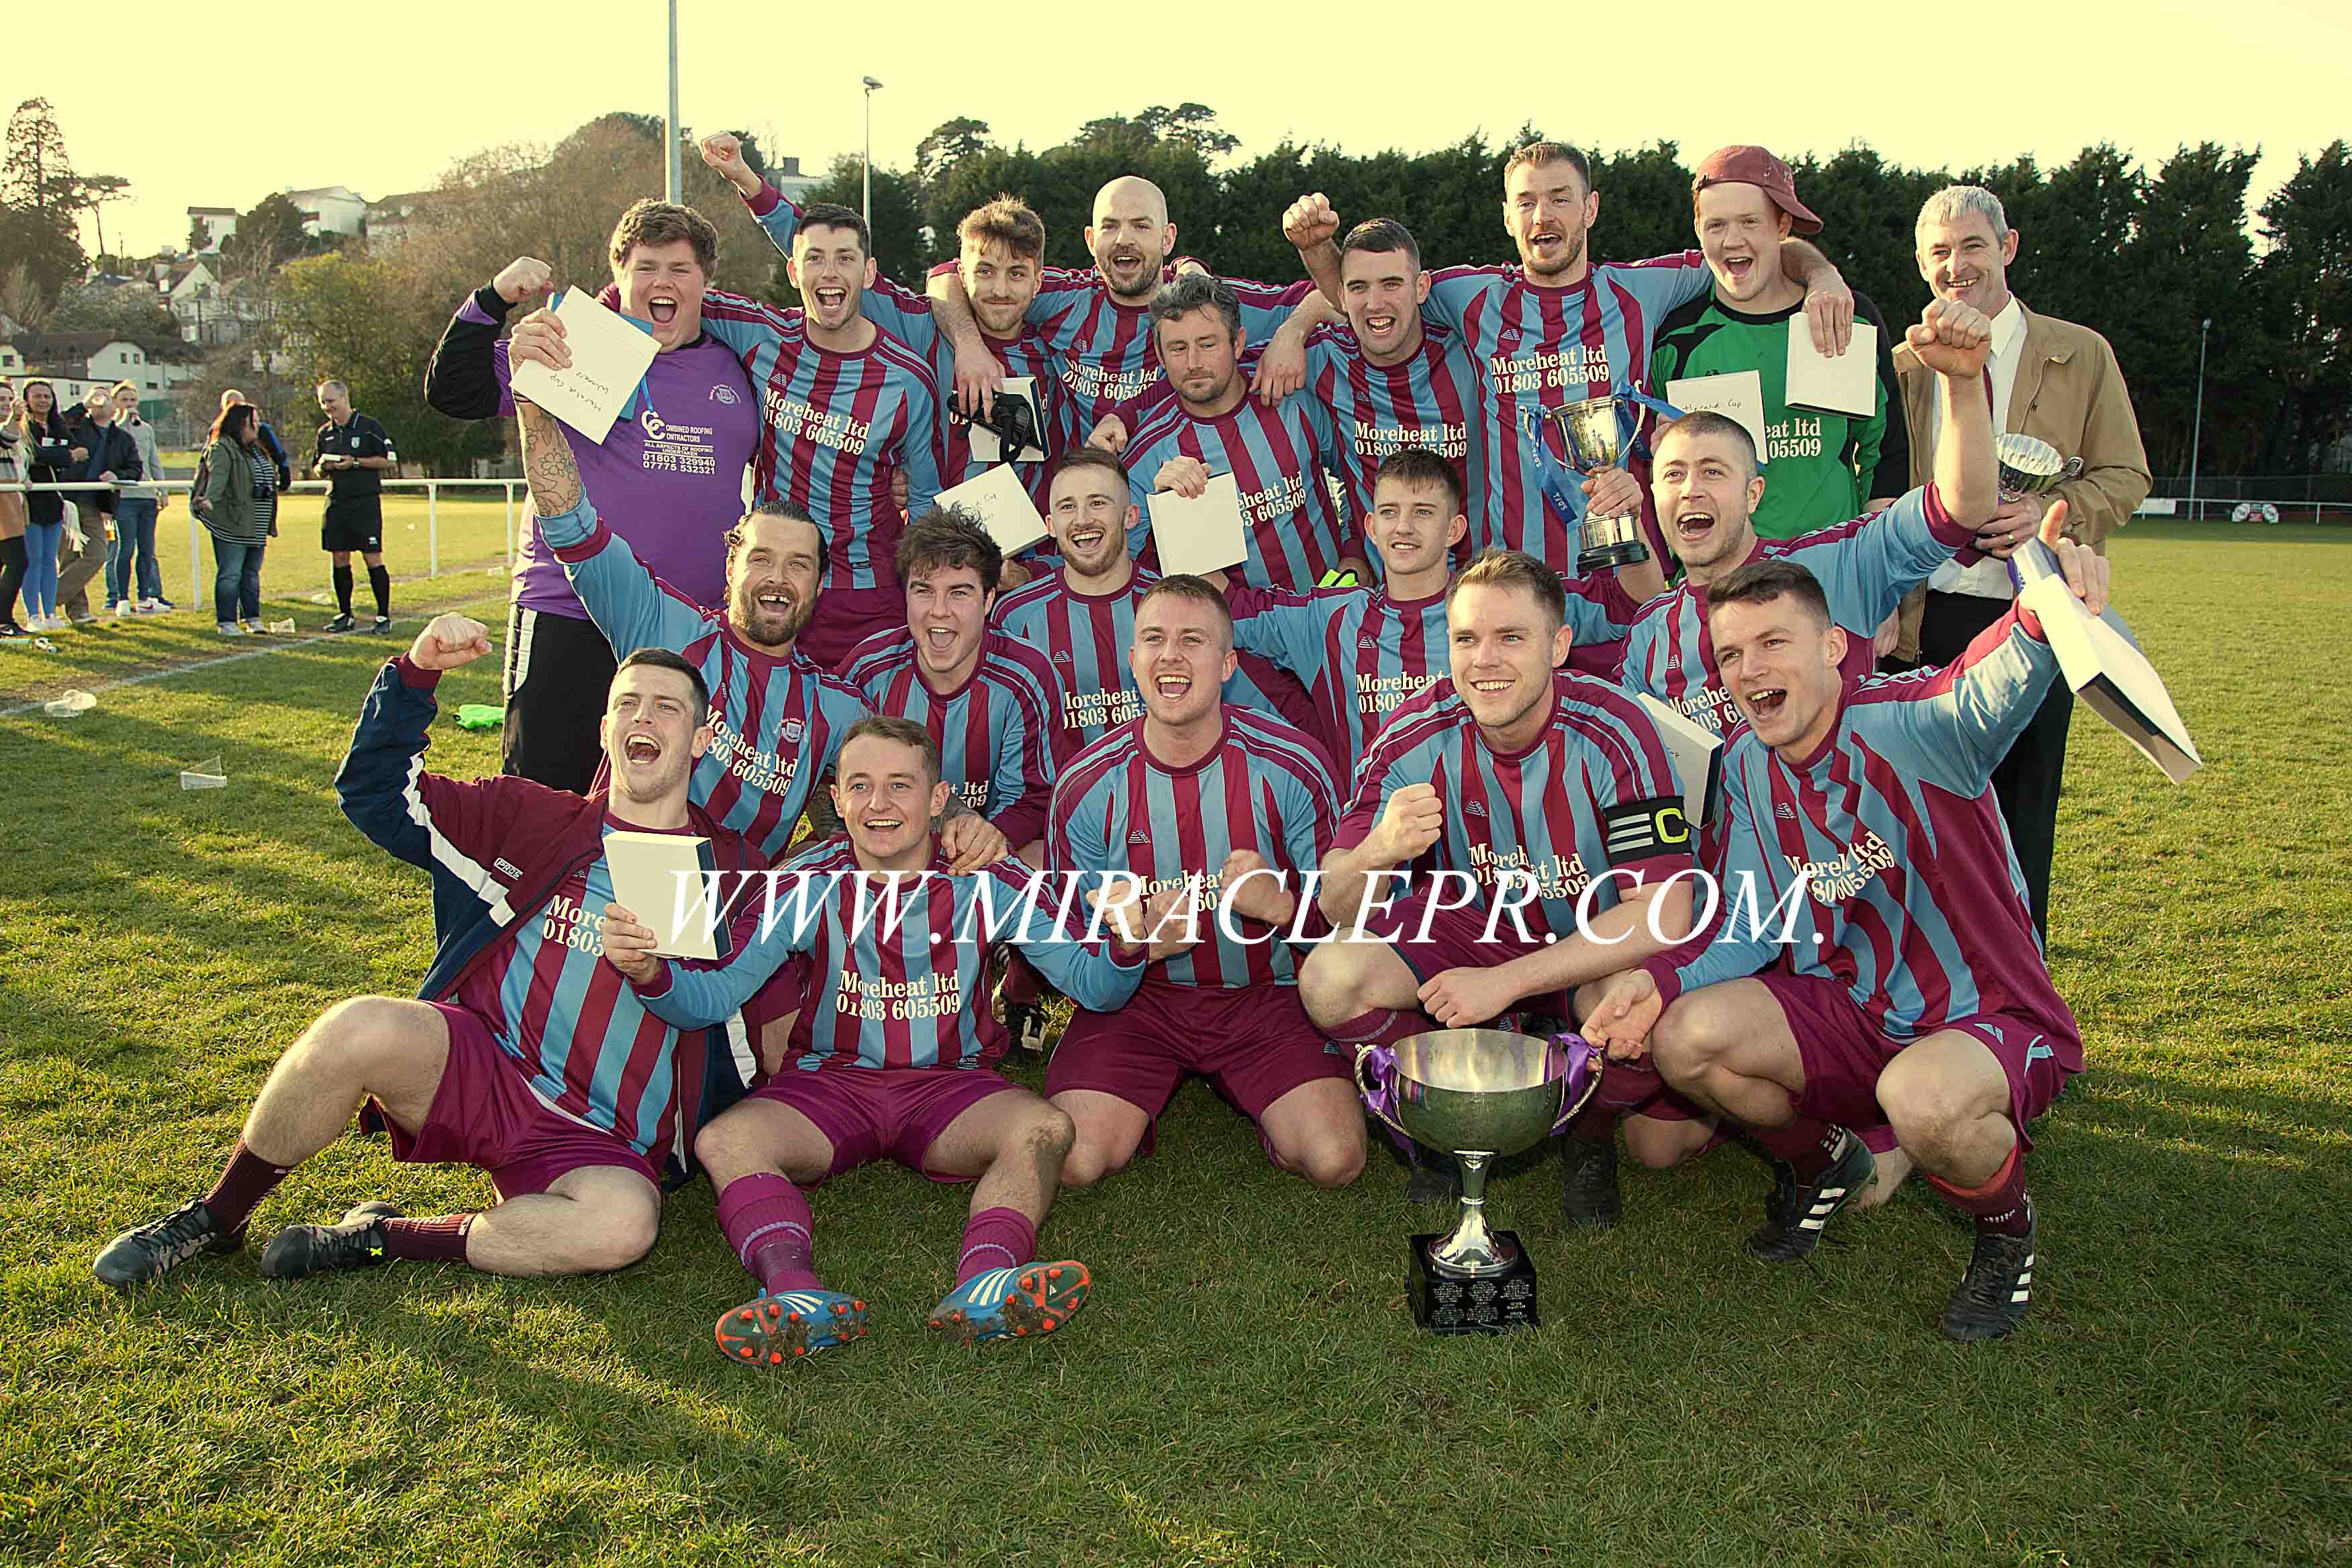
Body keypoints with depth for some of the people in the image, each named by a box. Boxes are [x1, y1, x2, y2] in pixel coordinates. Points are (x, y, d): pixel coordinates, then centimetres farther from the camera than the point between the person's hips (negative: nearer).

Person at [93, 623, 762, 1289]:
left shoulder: (728, 873, 10)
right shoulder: (531, 820, 12)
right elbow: (376, 792, 11)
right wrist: (415, 672, -3)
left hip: (597, 1142, 0)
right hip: (476, 1071, 1)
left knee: (624, 1223, -35)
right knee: (362, 1027, -32)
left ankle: (380, 1238, -15)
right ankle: (215, 1218, -6)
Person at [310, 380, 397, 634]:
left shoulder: (369, 427, -3)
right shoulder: (324, 433, 14)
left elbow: (389, 460, -5)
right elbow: (317, 470, 22)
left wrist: (355, 462, -13)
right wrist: (322, 467, -2)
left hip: (365, 501, -6)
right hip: (336, 502, 6)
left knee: (372, 558, -7)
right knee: (339, 559, 5)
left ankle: (384, 616, -1)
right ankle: (344, 615, 14)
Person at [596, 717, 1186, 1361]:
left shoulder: (990, 883, -4)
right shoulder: (807, 885, -4)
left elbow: (1094, 985, -5)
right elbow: (709, 998, -7)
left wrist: (1124, 942, -29)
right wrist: (648, 970, -30)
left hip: (951, 1084, 0)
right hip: (828, 1083, 1)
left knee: (1044, 1129, -30)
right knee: (724, 1140, -28)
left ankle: (982, 1285, -51)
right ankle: (797, 1294, -49)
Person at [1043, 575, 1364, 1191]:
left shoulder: (1292, 768, -10)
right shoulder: (1087, 787, -7)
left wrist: (1282, 905, -25)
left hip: (1266, 995, 0)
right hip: (1139, 995, 0)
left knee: (1335, 1160, -19)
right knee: (1075, 1161, -21)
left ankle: (1273, 1116, 16)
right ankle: (1139, 1097, 14)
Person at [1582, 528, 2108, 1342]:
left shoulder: (1911, 721, -23)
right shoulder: (1747, 766, -2)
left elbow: (1994, 689, -48)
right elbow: (1751, 922, 2)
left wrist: (2044, 618, -72)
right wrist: (1662, 979, -17)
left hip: (1991, 1018, -6)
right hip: (1849, 1012, 6)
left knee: (1923, 1097, -40)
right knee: (1685, 1039, -16)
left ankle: (2007, 1225, 0)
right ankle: (1825, 1163, 18)